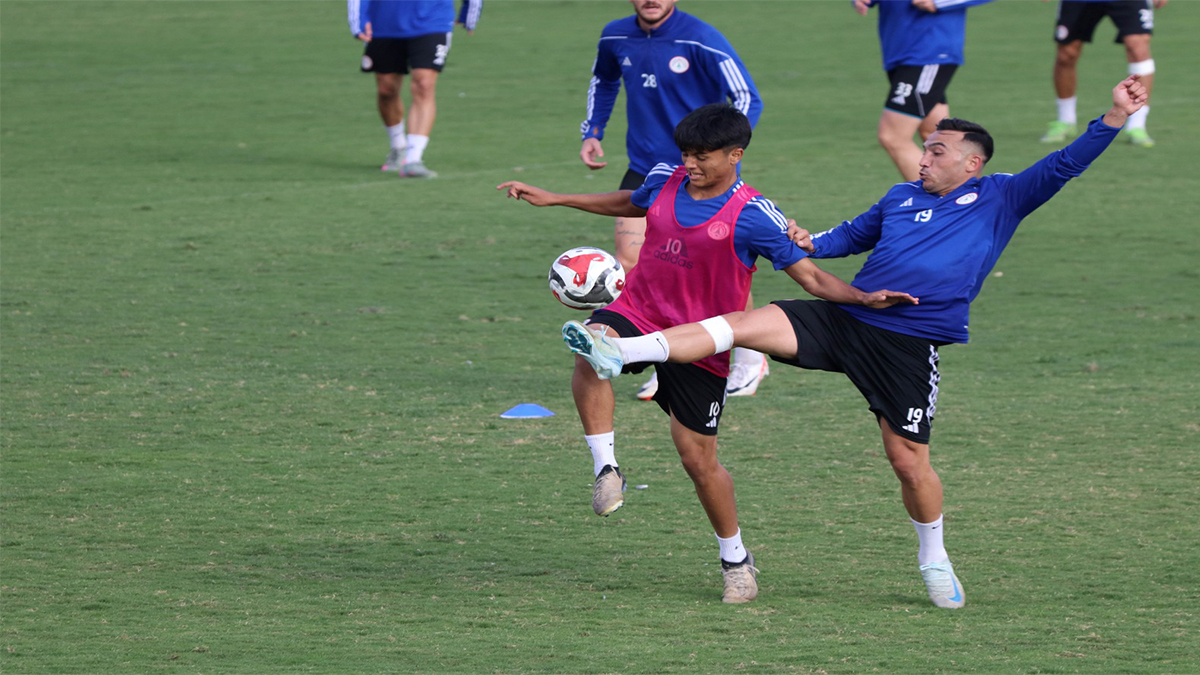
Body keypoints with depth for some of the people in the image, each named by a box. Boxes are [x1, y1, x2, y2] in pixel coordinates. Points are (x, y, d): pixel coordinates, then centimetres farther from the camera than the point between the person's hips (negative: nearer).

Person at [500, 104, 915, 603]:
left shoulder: (753, 216, -14)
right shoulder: (666, 181, 1)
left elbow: (809, 276, -12)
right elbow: (631, 204, 25)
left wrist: (863, 299, -29)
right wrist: (554, 200, 26)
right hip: (636, 313, 3)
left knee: (699, 458, 1)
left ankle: (736, 558, 24)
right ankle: (606, 468, -21)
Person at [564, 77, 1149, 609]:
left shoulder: (1000, 199, 7)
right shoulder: (901, 198, 20)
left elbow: (1062, 167, 0)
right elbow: (851, 236, 31)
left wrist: (1113, 119, -11)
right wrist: (811, 244, 10)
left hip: (910, 344, -3)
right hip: (842, 318, 3)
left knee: (909, 460, -2)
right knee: (745, 324, -14)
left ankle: (934, 560, 24)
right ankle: (617, 352, -24)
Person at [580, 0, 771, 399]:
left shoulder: (700, 40, -17)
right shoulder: (616, 38, 1)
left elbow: (748, 99, -16)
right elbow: (603, 81, 25)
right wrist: (592, 131, 12)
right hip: (645, 169, 4)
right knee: (628, 264, -10)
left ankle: (750, 356, 28)